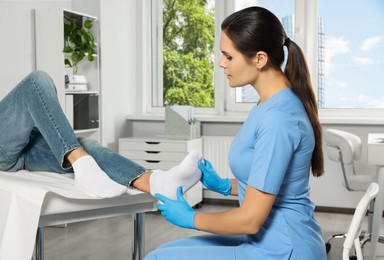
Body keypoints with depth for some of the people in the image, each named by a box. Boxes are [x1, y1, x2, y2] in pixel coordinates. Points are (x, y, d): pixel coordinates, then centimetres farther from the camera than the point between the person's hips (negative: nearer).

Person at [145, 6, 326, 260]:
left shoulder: (276, 119, -25)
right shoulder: (272, 104, 5)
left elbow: (250, 219, -22)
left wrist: (190, 217, -7)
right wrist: (224, 185, 6)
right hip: (272, 239, 9)